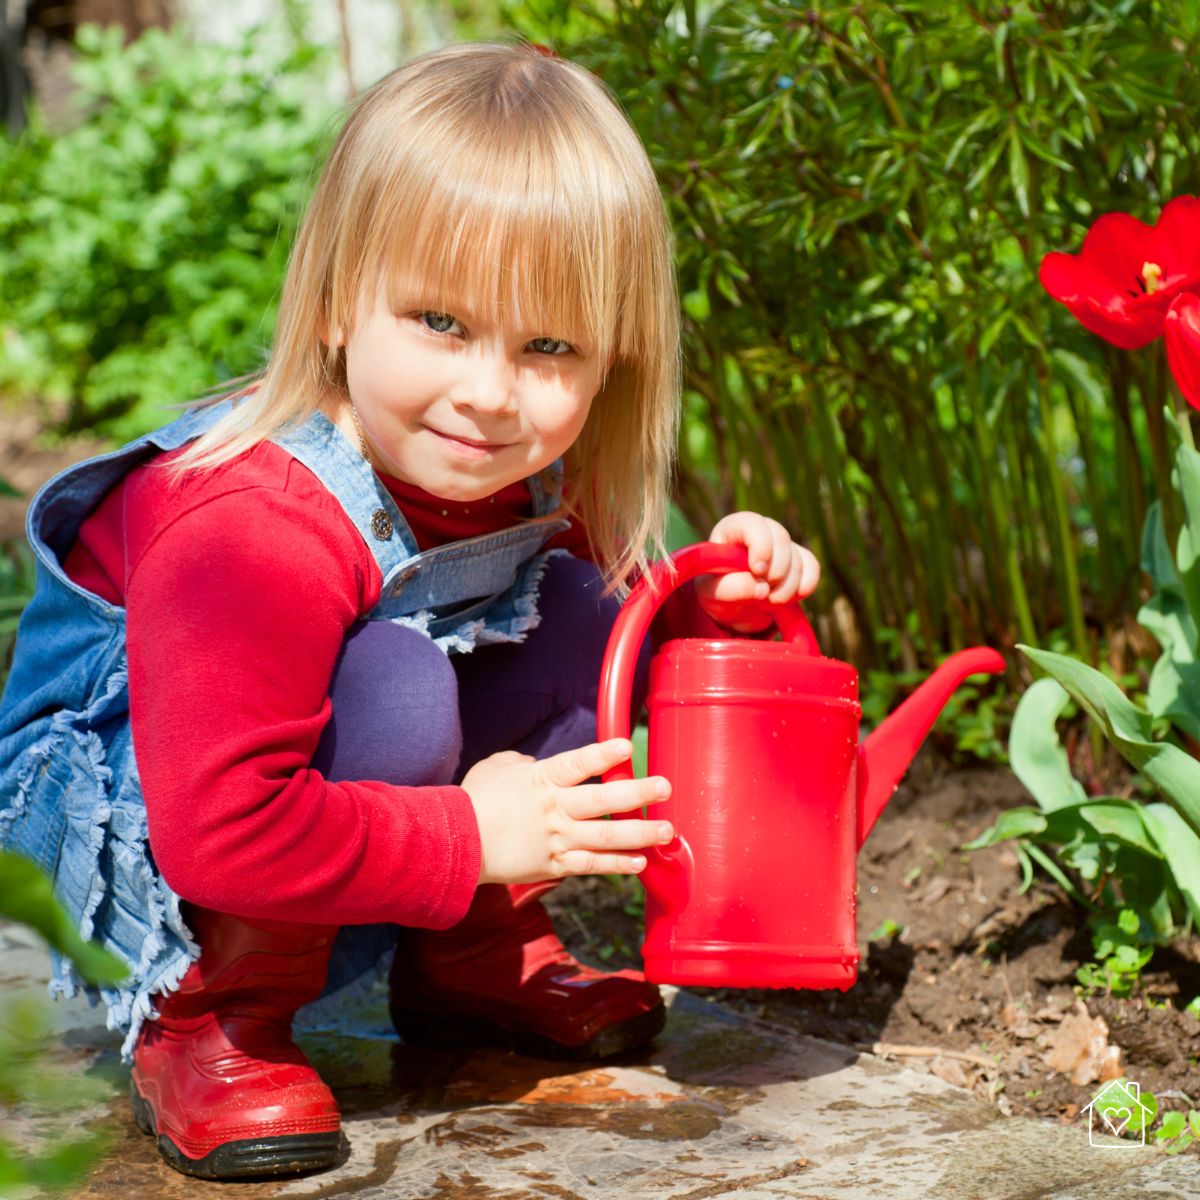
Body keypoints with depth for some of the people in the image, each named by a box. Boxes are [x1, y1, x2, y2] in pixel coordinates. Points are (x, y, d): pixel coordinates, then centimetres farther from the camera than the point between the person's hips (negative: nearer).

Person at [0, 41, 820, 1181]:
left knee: (574, 611, -8)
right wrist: (471, 837, -31)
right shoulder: (253, 533, -36)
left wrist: (714, 600, -14)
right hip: (104, 817, -7)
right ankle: (204, 1024, -15)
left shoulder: (519, 479, -10)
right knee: (391, 686, -35)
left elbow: (626, 626, 9)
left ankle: (472, 958, 7)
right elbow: (217, 829, -39)